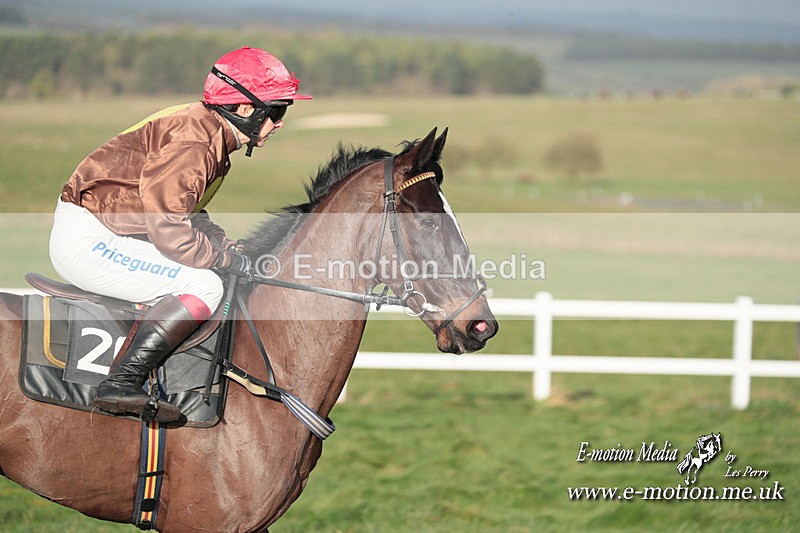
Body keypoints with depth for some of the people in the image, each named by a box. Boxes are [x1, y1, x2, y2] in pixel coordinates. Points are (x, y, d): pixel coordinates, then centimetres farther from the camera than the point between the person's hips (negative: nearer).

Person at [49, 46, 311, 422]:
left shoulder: (210, 137, 12)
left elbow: (191, 216, 20)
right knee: (204, 286, -22)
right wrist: (232, 261, -13)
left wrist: (232, 250, 4)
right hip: (89, 241, -11)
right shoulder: (192, 141, -20)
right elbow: (170, 230, -25)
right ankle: (120, 385, -29)